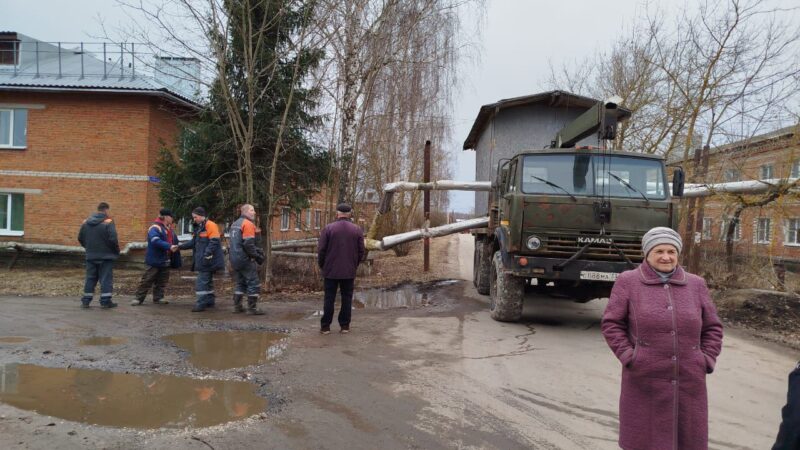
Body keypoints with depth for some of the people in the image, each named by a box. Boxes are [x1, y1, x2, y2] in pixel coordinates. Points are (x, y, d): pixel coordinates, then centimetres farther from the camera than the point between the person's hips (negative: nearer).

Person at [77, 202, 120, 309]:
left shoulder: (86, 222, 7)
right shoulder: (108, 222, -13)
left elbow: (80, 238, 13)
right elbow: (113, 239, -18)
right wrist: (117, 251, -2)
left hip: (91, 256, 6)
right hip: (106, 256, -5)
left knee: (90, 278, 12)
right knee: (106, 279, 1)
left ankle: (86, 301, 13)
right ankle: (105, 301, 1)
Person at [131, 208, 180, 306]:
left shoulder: (169, 228, 11)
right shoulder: (155, 228, -16)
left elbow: (174, 240, 18)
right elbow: (156, 241, -32)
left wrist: (175, 247, -2)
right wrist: (169, 246, -36)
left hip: (166, 260, 8)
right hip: (155, 260, -8)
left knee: (162, 281, 12)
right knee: (147, 280, -2)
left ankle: (158, 298, 21)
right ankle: (138, 298, 7)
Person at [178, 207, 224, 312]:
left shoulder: (210, 226, -14)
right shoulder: (198, 228, 17)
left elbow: (214, 242, -21)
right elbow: (193, 242, 18)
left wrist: (207, 254, -27)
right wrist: (180, 246, 8)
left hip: (207, 261, -10)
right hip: (201, 261, 10)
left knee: (202, 281, -9)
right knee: (208, 281, 17)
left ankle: (201, 304, -6)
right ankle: (210, 301, 26)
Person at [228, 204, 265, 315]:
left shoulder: (235, 224, 17)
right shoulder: (248, 224, -13)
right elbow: (248, 244, -20)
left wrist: (257, 250, 16)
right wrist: (257, 256, -11)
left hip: (234, 259, 9)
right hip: (245, 259, -9)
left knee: (240, 283, 18)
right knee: (254, 283, -2)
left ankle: (237, 306, 20)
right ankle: (252, 308, -2)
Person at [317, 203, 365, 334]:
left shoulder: (328, 228, -6)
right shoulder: (357, 230, 1)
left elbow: (321, 249, -6)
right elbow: (361, 251, 3)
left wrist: (322, 265, 9)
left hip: (331, 270, -1)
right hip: (349, 271, 1)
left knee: (329, 298, 5)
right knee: (347, 298, 8)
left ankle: (325, 326, 8)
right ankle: (345, 325, 11)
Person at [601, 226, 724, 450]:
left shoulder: (696, 284, 10)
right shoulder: (628, 281, -1)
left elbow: (712, 327, 15)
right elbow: (611, 323, 0)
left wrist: (707, 360, 4)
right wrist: (628, 357, -9)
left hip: (689, 382, 3)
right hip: (645, 382, -3)